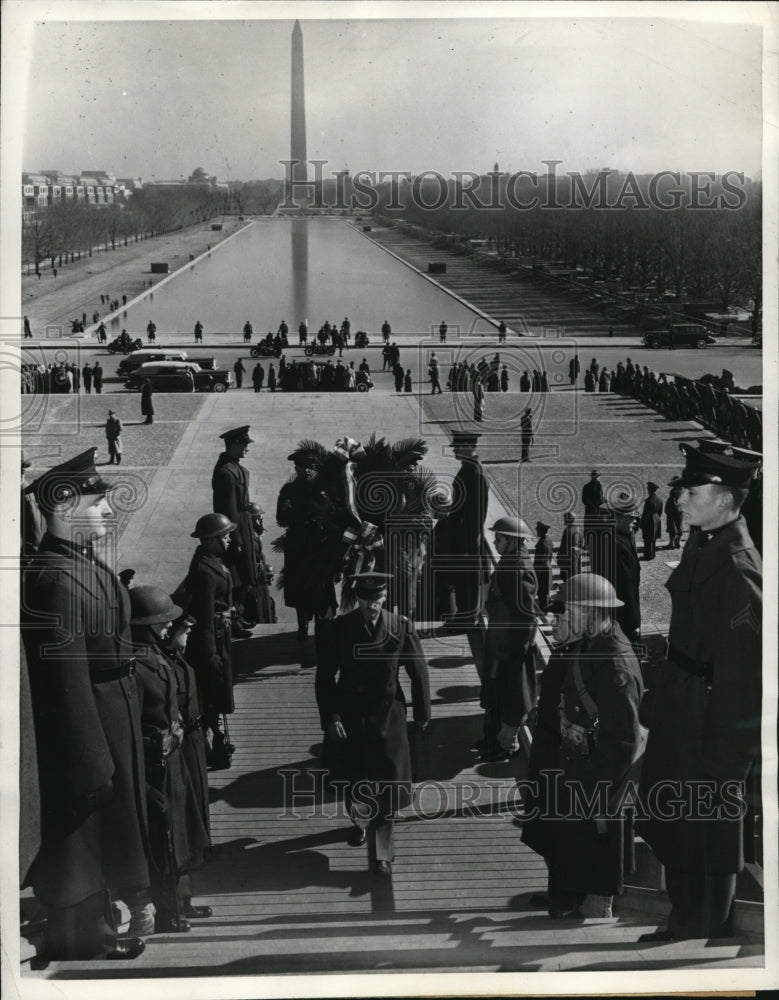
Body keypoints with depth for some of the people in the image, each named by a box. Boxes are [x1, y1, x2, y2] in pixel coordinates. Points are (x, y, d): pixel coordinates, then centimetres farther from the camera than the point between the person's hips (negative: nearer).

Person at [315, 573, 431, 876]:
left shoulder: (401, 628, -10)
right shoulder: (339, 628, -10)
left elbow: (418, 672, 0)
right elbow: (324, 677, -4)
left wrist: (422, 713, 5)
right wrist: (330, 718, -10)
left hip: (388, 719, -1)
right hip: (350, 718, 1)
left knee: (386, 788, 0)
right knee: (357, 782, 15)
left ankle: (382, 853, 13)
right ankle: (359, 822, 47)